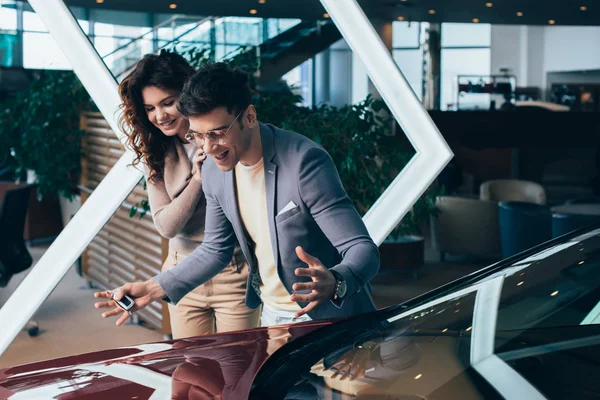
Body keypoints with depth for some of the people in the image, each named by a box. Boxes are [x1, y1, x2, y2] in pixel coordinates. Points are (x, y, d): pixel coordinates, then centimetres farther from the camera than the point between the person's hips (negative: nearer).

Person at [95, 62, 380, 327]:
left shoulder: (305, 161, -25)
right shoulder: (214, 169, -5)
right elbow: (215, 249, 9)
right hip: (271, 315, 6)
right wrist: (153, 289, -1)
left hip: (324, 320, -6)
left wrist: (334, 284, -49)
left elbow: (363, 249, -27)